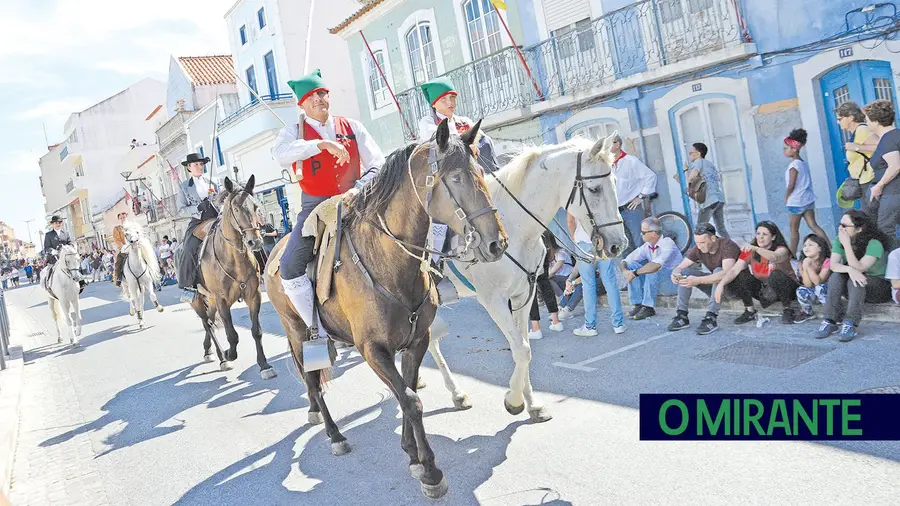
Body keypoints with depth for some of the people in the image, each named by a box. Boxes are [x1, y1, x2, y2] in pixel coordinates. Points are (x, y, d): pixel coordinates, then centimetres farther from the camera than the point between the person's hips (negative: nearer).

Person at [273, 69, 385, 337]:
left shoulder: (352, 127, 10)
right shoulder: (294, 131, 6)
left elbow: (377, 165, 5)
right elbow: (281, 153, -17)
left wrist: (359, 189, -13)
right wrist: (323, 144, -27)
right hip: (315, 207, -1)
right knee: (289, 267, -18)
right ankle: (322, 330, -8)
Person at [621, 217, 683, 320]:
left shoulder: (668, 243, -19)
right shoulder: (647, 246, 1)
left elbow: (656, 265, -36)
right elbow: (627, 260, 1)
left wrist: (635, 273, -33)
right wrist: (625, 271, -21)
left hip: (674, 283, -7)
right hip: (657, 283, 7)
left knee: (653, 269, -34)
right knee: (631, 265, -10)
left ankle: (649, 308, -26)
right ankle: (638, 305, -13)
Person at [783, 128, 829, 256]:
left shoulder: (794, 165, -16)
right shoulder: (803, 163, 11)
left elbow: (791, 186, -17)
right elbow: (807, 182, 15)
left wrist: (786, 198, -3)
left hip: (796, 201, -8)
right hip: (808, 199, 8)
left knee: (794, 229, 3)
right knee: (813, 225, 7)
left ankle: (792, 255, 10)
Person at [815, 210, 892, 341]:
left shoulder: (874, 244, -23)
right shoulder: (839, 240, -8)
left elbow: (858, 268, -31)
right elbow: (833, 265, -19)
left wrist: (847, 245, -37)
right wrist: (849, 269, -40)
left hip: (879, 285, -4)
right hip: (855, 289, 4)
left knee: (856, 280, -34)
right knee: (836, 276, -25)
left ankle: (850, 324, -40)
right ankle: (830, 321, -31)